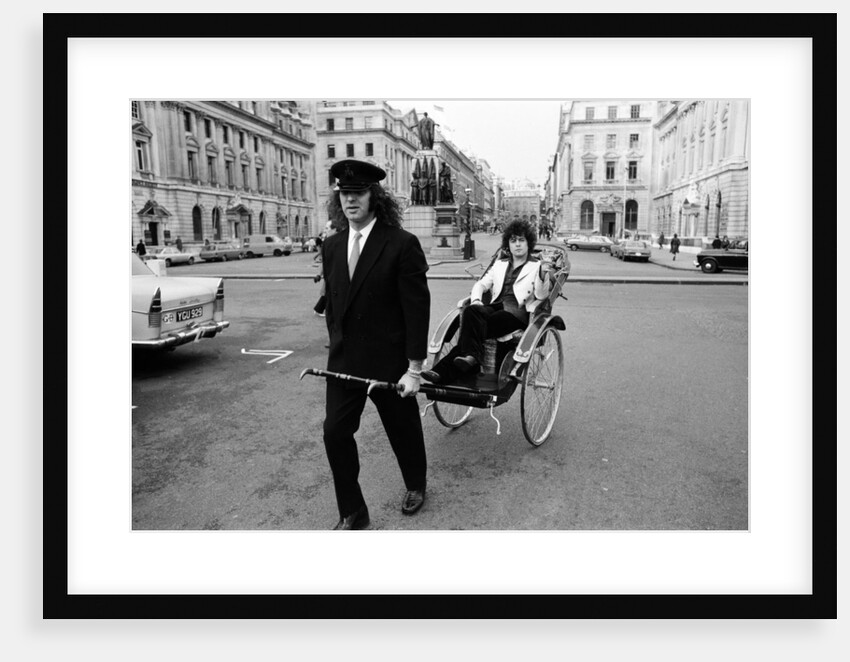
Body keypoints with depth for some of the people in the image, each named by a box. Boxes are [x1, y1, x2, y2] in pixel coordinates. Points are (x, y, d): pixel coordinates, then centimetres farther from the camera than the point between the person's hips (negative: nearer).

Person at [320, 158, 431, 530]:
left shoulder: (402, 244, -14)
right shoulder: (332, 247, 4)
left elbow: (417, 309, -15)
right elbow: (331, 304, 13)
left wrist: (414, 368, -16)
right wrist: (337, 346, 10)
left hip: (389, 361, -4)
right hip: (344, 362, 5)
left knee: (403, 430, 14)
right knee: (335, 433, 2)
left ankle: (415, 487, 44)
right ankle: (352, 513, 20)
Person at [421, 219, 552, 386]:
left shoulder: (538, 266, 12)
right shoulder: (499, 264, 26)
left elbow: (541, 295, 0)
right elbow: (481, 284, 18)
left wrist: (542, 276, -18)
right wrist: (476, 300, -3)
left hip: (518, 313, -4)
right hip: (495, 308, 4)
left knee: (474, 325, -30)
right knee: (471, 311, -31)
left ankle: (443, 372, -35)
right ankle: (471, 357, -38)